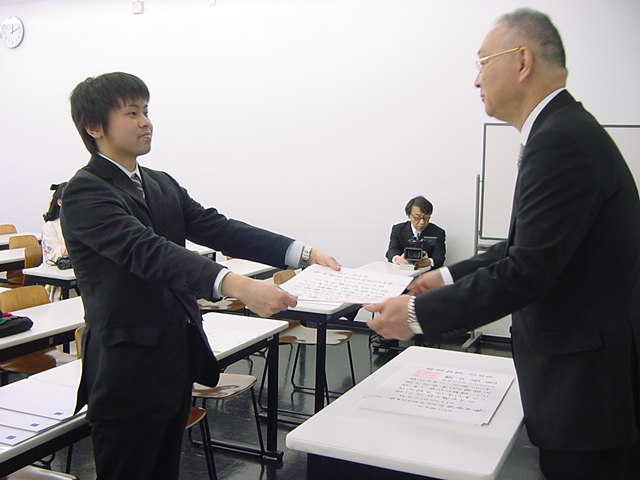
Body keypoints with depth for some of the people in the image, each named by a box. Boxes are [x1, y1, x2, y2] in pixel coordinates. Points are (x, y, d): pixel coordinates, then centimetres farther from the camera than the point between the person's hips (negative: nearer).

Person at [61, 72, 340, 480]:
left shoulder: (163, 185, 11)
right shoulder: (86, 193, -14)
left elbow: (217, 229, 0)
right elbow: (147, 250, -30)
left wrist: (303, 253, -14)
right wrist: (236, 285, -44)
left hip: (176, 361, 8)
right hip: (128, 370, -8)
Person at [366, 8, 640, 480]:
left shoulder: (561, 141, -22)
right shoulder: (566, 131, 11)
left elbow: (527, 270, -24)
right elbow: (527, 247, 16)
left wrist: (419, 314, -18)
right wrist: (451, 277, 12)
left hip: (589, 383, -10)